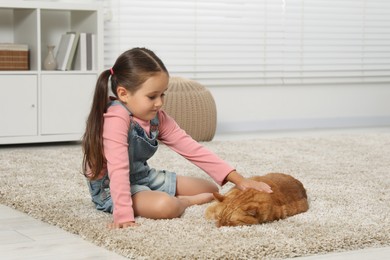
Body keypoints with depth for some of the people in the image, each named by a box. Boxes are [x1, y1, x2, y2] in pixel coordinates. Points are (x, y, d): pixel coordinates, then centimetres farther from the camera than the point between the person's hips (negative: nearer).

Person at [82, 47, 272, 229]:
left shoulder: (156, 118, -4)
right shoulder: (116, 119, -27)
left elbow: (191, 149, -6)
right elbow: (118, 170, -36)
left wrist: (237, 178, -13)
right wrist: (123, 215, -44)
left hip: (143, 177, 8)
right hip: (111, 189, -8)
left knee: (210, 189, 11)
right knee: (165, 206, -34)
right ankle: (184, 202, -4)